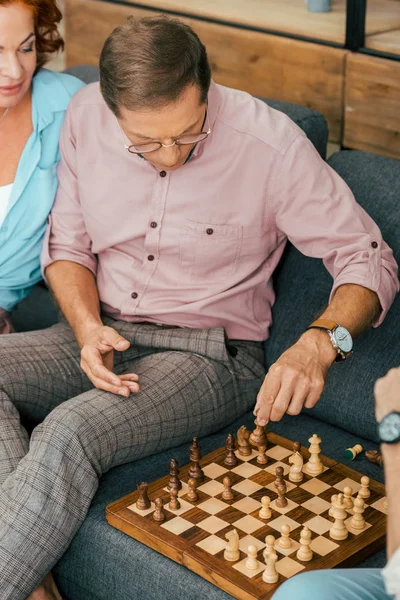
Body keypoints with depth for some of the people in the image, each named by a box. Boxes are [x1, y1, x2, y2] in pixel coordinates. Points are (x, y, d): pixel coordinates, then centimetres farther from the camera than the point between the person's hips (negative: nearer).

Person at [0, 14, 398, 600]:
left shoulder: (269, 144, -18)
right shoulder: (84, 116, -6)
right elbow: (66, 242, 7)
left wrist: (318, 343, -32)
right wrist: (88, 330, -13)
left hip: (210, 355, -5)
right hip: (103, 337, 5)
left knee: (70, 432, -32)